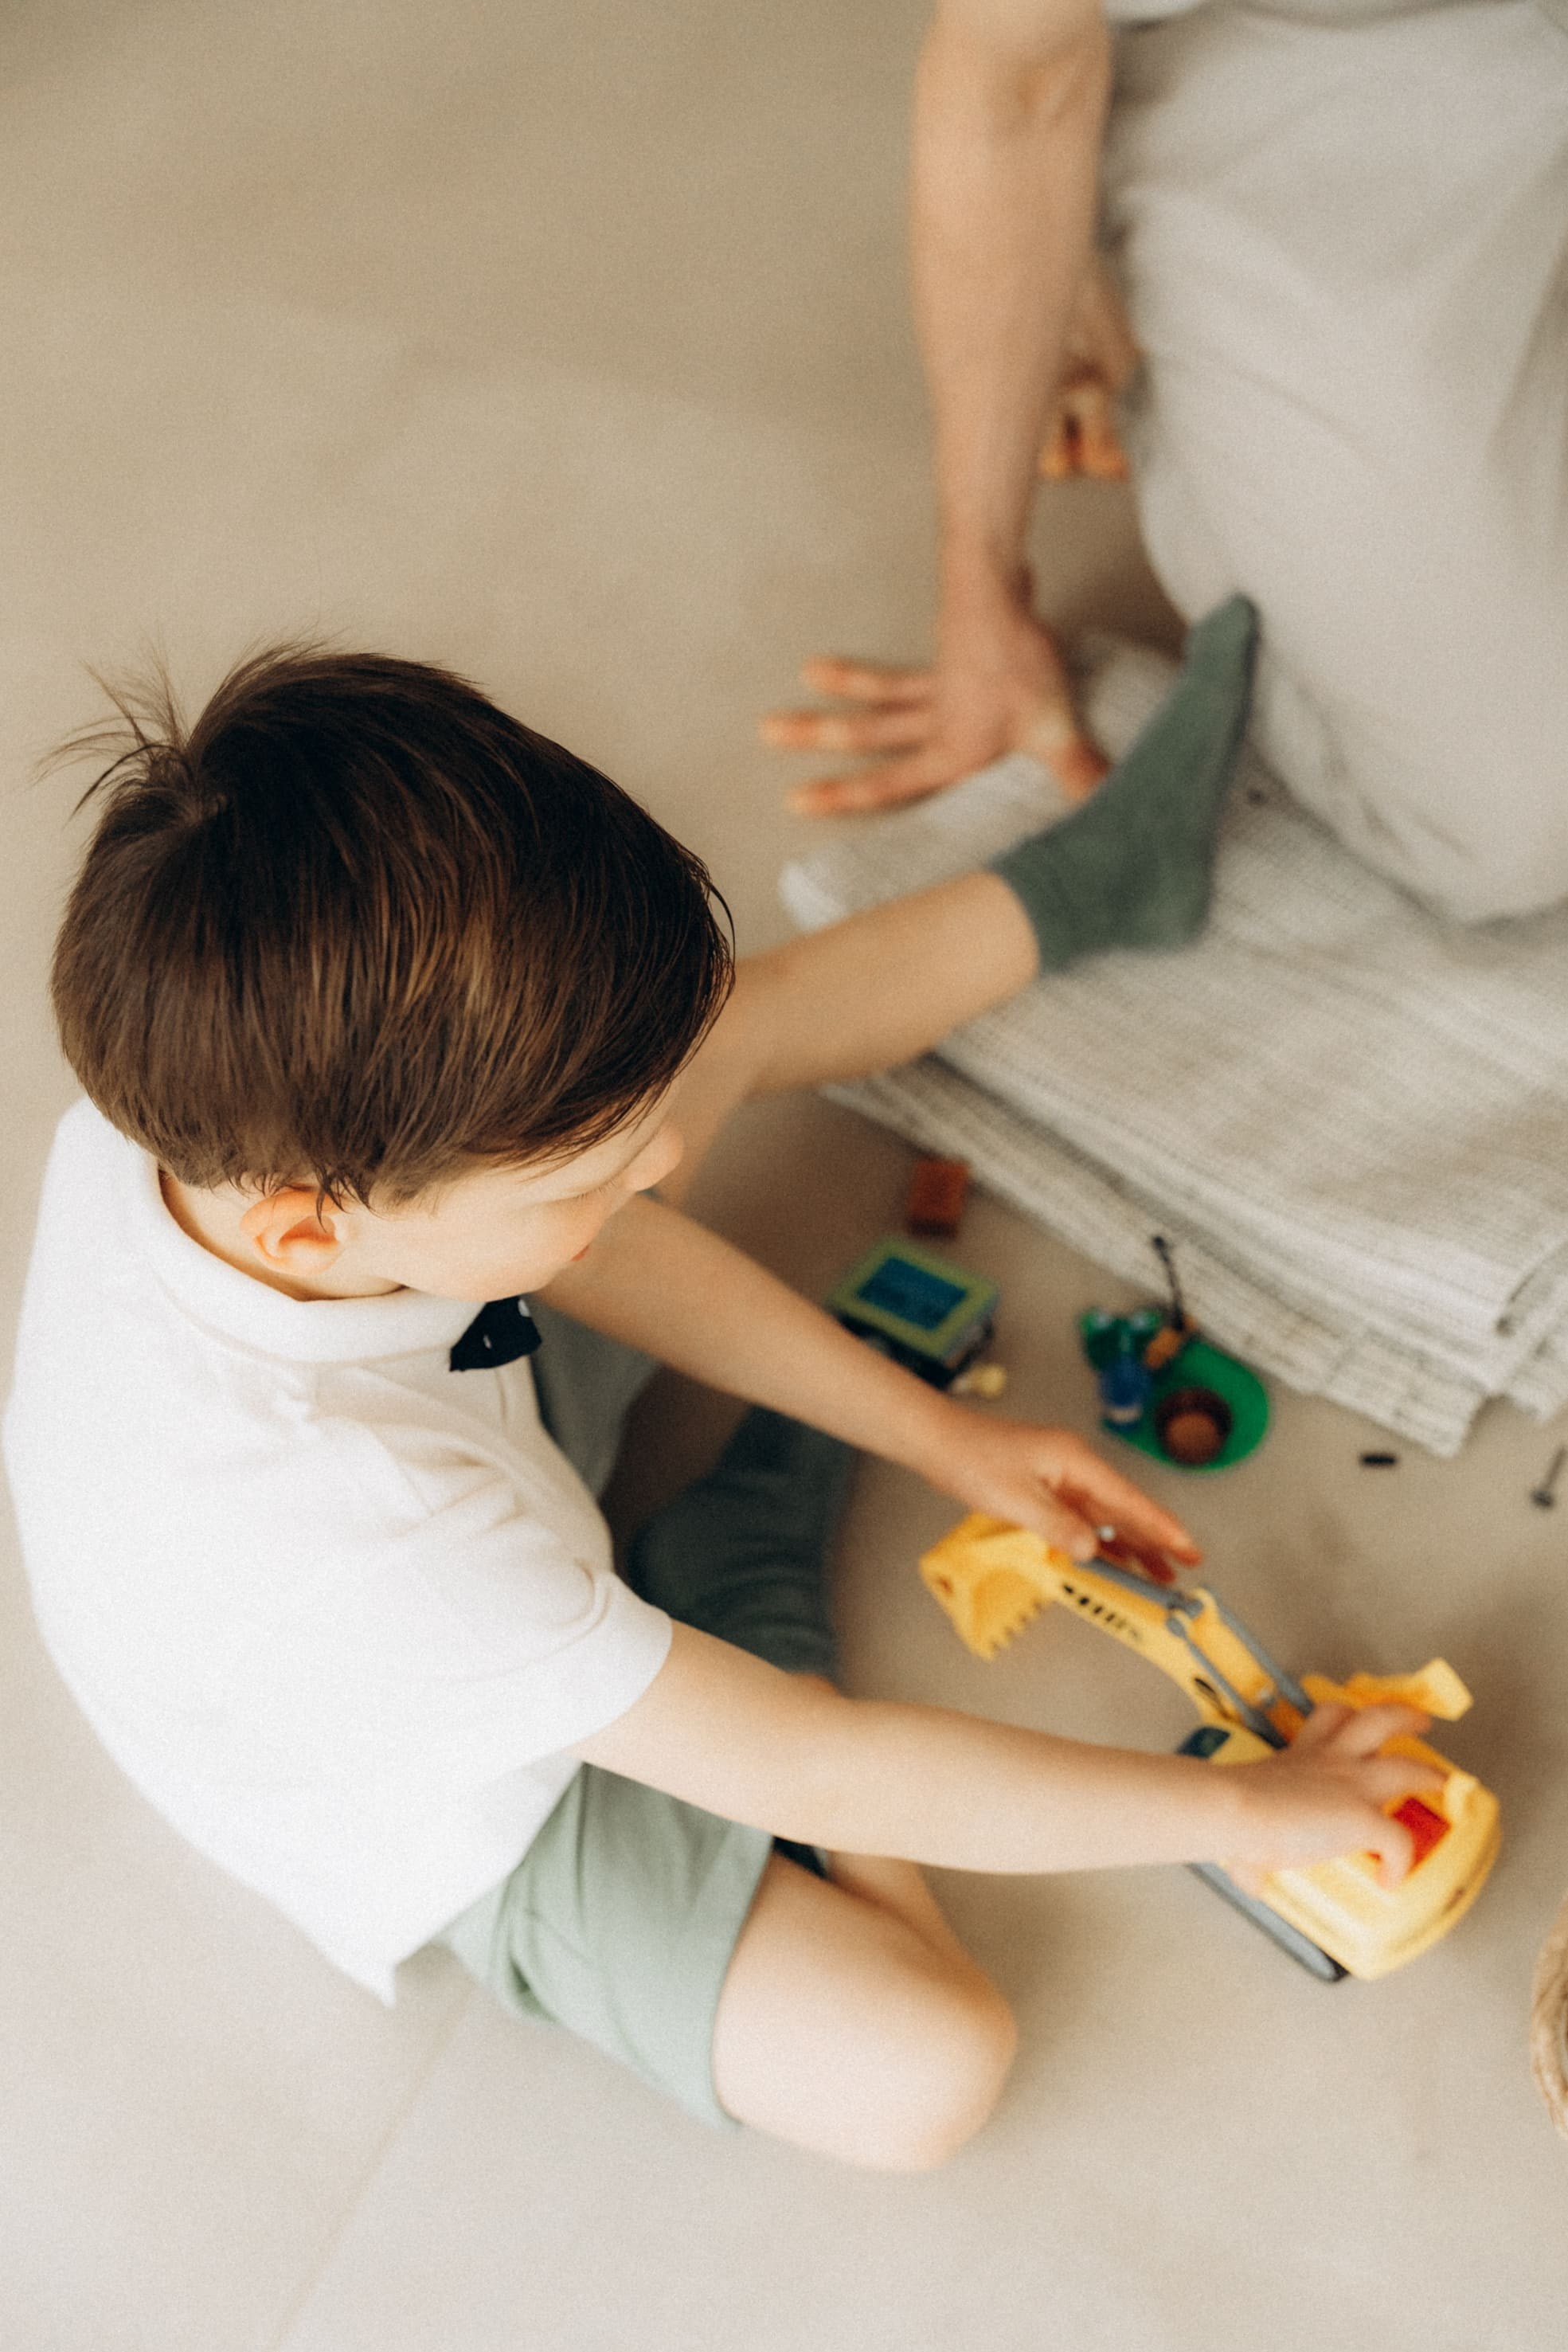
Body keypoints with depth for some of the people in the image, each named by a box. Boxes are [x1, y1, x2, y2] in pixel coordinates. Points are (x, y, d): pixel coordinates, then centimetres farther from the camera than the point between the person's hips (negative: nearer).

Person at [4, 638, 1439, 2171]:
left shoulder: (212, 1109, -29)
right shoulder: (348, 1534, -48)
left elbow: (598, 1256, -11)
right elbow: (812, 1779, -35)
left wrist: (941, 1435, -7)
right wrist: (1236, 1805, -22)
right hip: (473, 1822, -5)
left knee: (736, 1020, 3)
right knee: (923, 2071, -17)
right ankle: (753, 1575, 1)